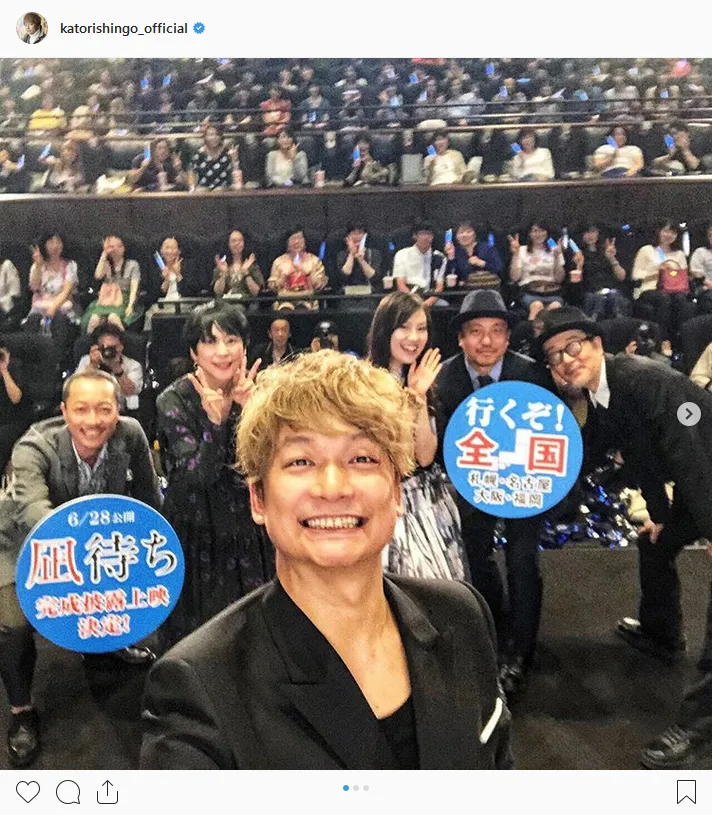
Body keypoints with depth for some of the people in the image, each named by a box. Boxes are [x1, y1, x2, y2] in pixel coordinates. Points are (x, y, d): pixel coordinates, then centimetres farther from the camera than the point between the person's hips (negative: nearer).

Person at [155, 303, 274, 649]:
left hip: (249, 533, 3)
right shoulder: (174, 401, -11)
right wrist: (214, 419, -31)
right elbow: (197, 476, -18)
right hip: (198, 535, -3)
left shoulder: (254, 392, -1)